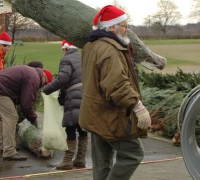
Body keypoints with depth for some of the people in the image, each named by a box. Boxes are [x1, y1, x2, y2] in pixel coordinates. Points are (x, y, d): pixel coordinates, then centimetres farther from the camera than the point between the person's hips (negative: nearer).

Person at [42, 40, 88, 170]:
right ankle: (81, 159, 18)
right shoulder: (83, 58, 18)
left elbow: (62, 79, -18)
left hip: (75, 99, -8)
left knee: (71, 129, -4)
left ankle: (68, 161, -2)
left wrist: (46, 90, -10)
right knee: (82, 128, 13)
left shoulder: (66, 60, -6)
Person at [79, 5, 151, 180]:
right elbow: (117, 85, -31)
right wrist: (139, 107, -30)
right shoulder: (109, 50, -21)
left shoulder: (91, 46, 12)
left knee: (102, 160, 15)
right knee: (133, 153, -1)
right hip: (110, 115, -10)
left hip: (97, 114, 10)